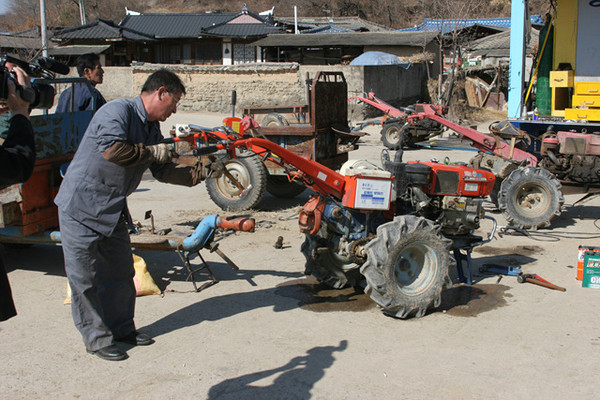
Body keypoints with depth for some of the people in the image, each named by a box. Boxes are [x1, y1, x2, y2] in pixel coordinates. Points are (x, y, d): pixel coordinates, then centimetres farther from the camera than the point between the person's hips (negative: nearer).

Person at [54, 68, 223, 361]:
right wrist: (152, 152, -23)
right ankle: (97, 338, 12)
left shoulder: (152, 129, 10)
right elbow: (111, 149, -35)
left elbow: (163, 172, 14)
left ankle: (121, 328, 29)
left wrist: (202, 172, 5)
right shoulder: (118, 111, -19)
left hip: (113, 210, 9)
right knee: (85, 276, 1)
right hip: (81, 206, -9)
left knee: (121, 270, 14)